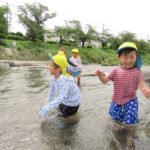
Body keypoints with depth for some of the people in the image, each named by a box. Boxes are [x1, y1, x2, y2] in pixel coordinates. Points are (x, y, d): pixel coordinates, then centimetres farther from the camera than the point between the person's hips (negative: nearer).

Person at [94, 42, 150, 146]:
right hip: (117, 100, 3)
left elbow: (141, 84, -19)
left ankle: (130, 137, 34)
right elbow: (105, 80, -5)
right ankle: (126, 125, 51)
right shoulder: (116, 71, -5)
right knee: (116, 119, 17)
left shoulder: (137, 72, -11)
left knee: (130, 122, 3)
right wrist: (100, 75, -28)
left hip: (130, 100, -2)